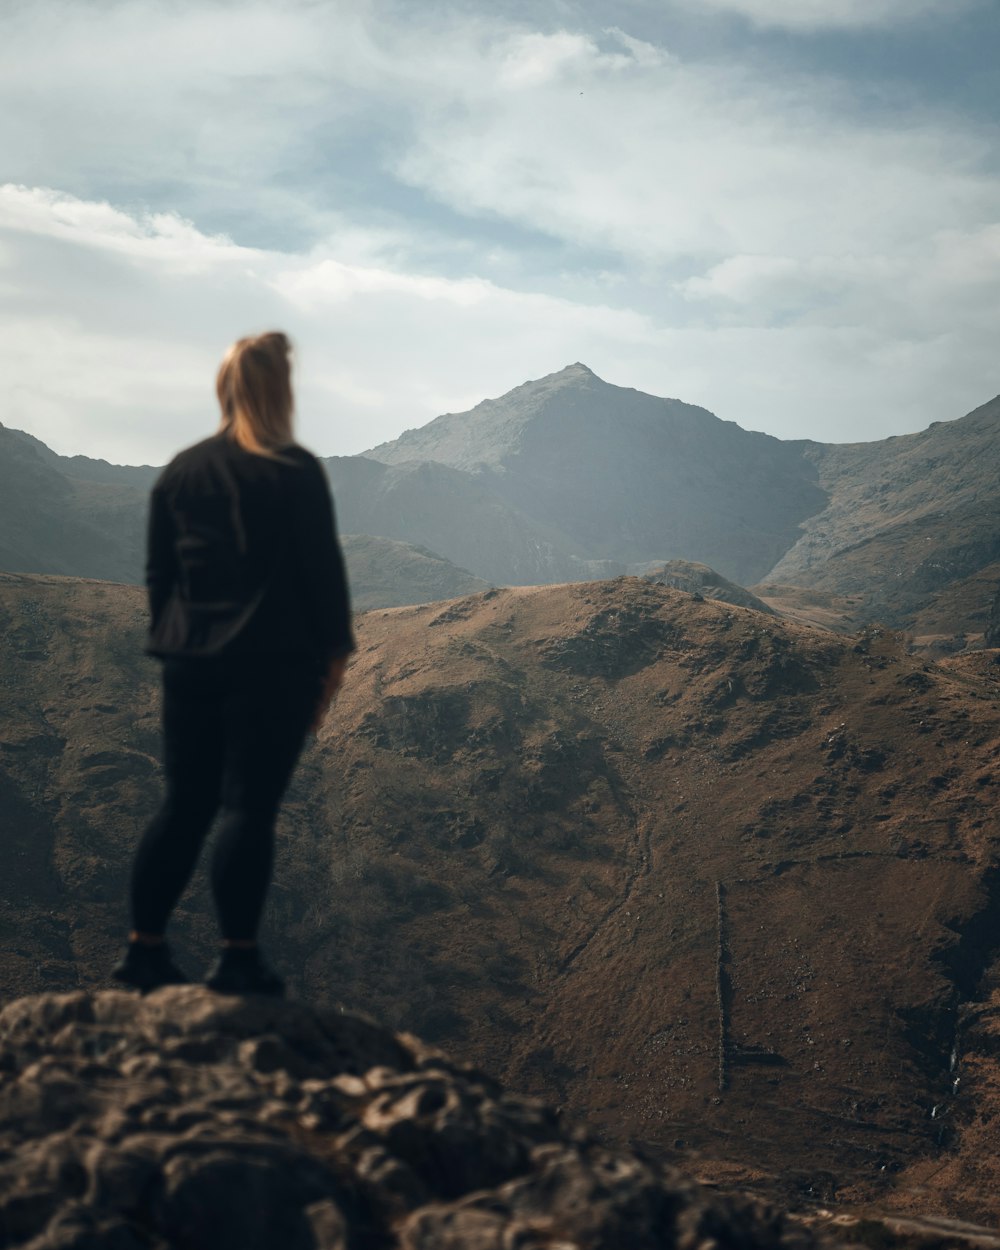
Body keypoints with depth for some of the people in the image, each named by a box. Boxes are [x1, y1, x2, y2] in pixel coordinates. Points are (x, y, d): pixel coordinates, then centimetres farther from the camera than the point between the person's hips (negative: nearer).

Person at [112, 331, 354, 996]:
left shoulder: (181, 470, 9)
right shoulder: (296, 472, -8)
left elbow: (157, 572, 13)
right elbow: (323, 570, -8)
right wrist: (334, 656, 0)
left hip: (192, 661, 5)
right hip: (275, 662, -5)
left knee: (184, 804, 12)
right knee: (250, 808, -3)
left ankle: (144, 948, 13)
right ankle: (238, 960, 0)